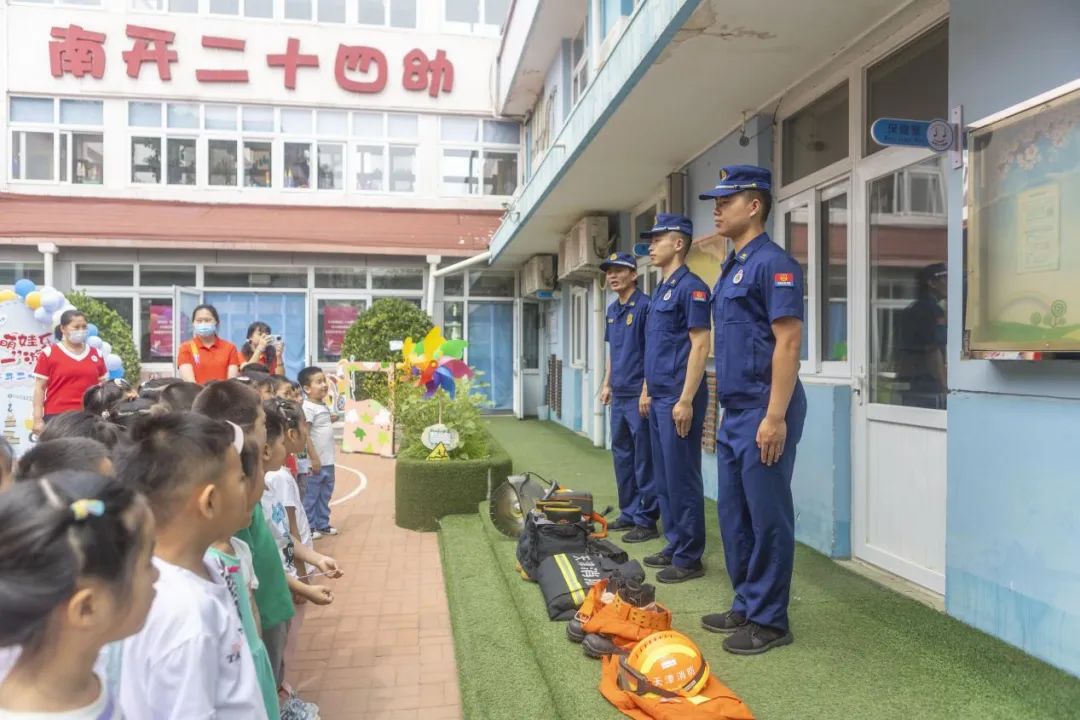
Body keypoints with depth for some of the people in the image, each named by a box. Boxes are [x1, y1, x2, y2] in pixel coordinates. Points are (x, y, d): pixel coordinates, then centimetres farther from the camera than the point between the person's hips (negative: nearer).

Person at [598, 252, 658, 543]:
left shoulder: (645, 306, -12)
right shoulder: (612, 309, 14)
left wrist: (647, 390, -18)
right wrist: (607, 384, 18)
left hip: (638, 395, -9)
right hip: (619, 395, 9)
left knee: (643, 460, -2)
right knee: (622, 455, 15)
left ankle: (646, 521, 6)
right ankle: (628, 513, 26)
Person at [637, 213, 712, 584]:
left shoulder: (690, 287, -11)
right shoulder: (660, 290, 17)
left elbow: (700, 346, -17)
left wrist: (686, 400, -21)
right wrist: (647, 389, 19)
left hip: (678, 399, -10)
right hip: (658, 398, 10)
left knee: (682, 477, -2)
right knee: (663, 477, 14)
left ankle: (689, 557, 8)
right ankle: (674, 546, 24)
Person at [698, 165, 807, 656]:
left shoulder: (773, 263, -12)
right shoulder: (732, 266, 16)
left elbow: (788, 342, -18)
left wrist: (776, 417, -22)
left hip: (762, 414, -10)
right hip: (734, 413, 10)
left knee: (767, 517, 1)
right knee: (733, 514, 15)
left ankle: (769, 620, 14)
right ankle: (746, 606, 27)